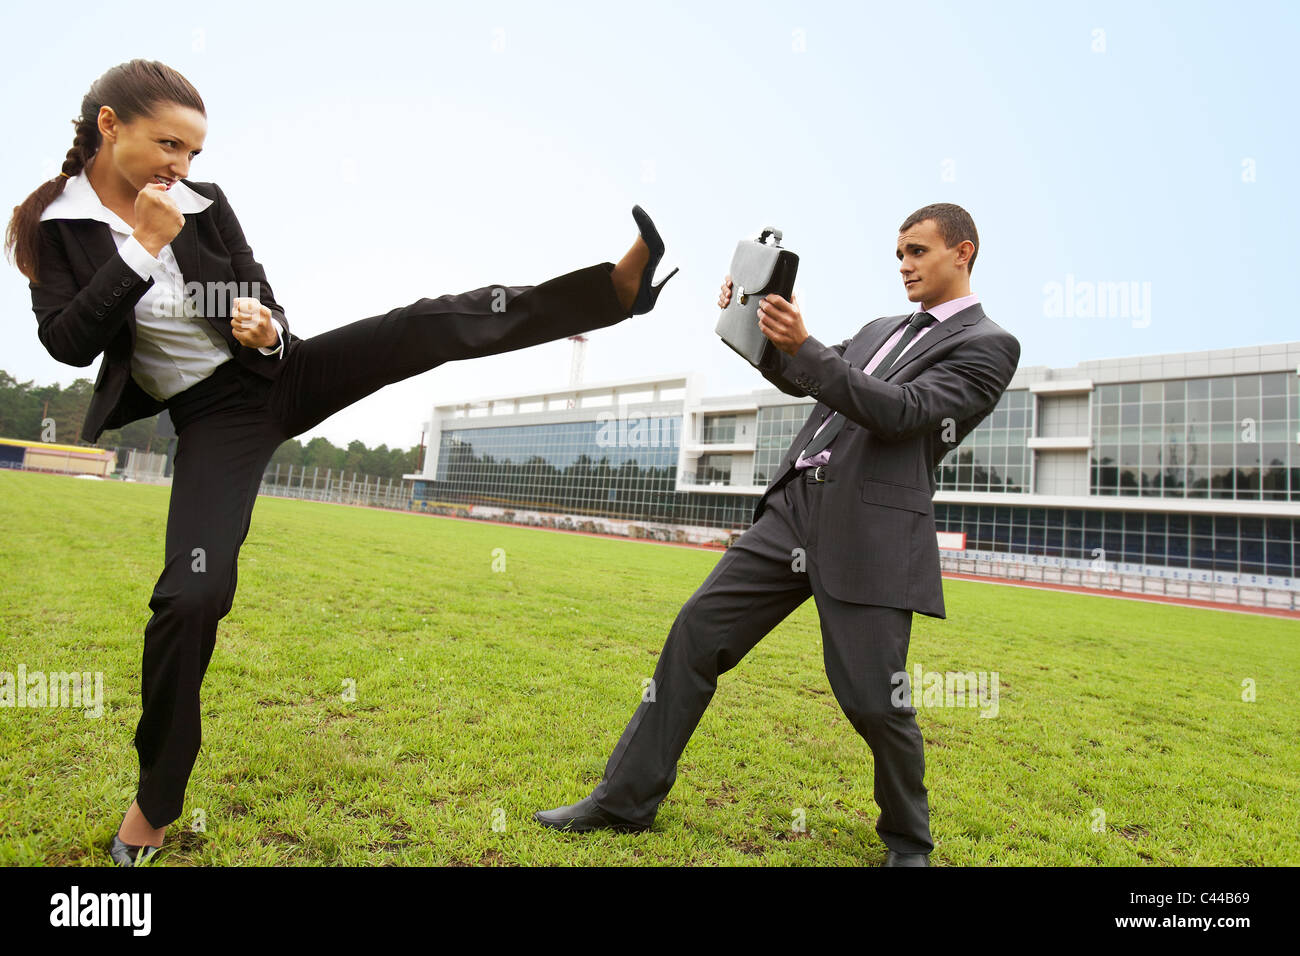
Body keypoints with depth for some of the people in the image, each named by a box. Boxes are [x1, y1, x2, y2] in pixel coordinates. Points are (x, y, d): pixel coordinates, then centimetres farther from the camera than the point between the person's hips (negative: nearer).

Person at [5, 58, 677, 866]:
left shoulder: (206, 204, 3)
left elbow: (266, 307, 5)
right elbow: (67, 343, -13)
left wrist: (269, 331, -20)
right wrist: (143, 246, -19)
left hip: (283, 374, 3)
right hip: (213, 415, -2)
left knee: (427, 326, -18)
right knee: (192, 595, -12)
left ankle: (618, 286, -21)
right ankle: (156, 802, 10)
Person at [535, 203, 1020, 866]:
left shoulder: (989, 345, 3)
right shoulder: (881, 330, 25)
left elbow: (900, 412, -11)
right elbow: (796, 378, 26)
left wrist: (802, 346, -19)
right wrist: (759, 325, 8)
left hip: (869, 533, -6)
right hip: (794, 508, 7)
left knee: (872, 701, -5)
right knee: (695, 634, 1)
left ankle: (908, 842, 27)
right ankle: (627, 800, 14)